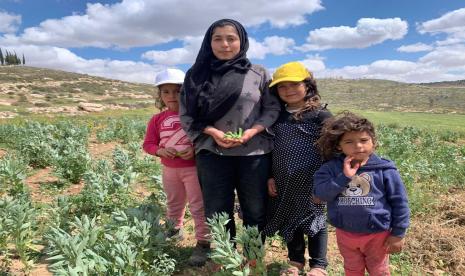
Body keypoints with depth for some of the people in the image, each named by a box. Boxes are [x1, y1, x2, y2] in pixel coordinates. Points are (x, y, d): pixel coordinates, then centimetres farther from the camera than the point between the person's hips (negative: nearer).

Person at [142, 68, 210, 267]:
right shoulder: (157, 119, 1)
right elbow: (148, 144, 3)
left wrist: (195, 148, -27)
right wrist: (160, 150, -17)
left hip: (194, 167, -4)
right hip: (169, 169, 5)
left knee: (198, 207, 2)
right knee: (173, 204, 24)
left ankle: (203, 243, 13)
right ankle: (174, 230, 48)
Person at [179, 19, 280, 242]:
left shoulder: (258, 74, 3)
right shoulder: (198, 75, 5)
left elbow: (273, 109, 3)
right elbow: (187, 115, 3)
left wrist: (252, 131, -14)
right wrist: (213, 132, -13)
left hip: (254, 153, 0)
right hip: (212, 154, 1)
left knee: (256, 211, 10)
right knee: (217, 213, 11)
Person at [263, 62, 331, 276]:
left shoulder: (321, 115, -9)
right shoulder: (277, 116, 5)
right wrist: (270, 176, 5)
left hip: (310, 181, -4)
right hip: (283, 182, 5)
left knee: (313, 220, 10)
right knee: (289, 220, 16)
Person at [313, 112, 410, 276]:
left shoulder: (384, 169, -15)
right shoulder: (332, 168, -11)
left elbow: (399, 202, -8)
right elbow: (320, 193, -21)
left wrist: (398, 234, -5)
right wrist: (344, 176, -30)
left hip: (377, 234, -2)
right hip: (345, 234, 2)